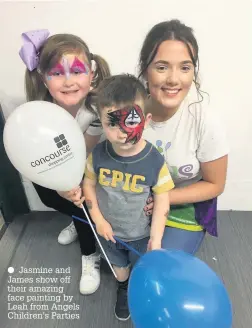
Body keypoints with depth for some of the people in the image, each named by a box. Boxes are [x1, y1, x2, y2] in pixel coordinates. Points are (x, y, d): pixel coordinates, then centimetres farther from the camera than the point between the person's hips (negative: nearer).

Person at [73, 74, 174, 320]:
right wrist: (98, 220, -11)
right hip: (109, 229, 3)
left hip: (141, 233, -2)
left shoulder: (155, 161, -29)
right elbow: (89, 184, -6)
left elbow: (162, 201, -18)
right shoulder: (98, 155, -23)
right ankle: (123, 288, 63)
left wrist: (155, 238, -15)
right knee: (118, 266, 30)